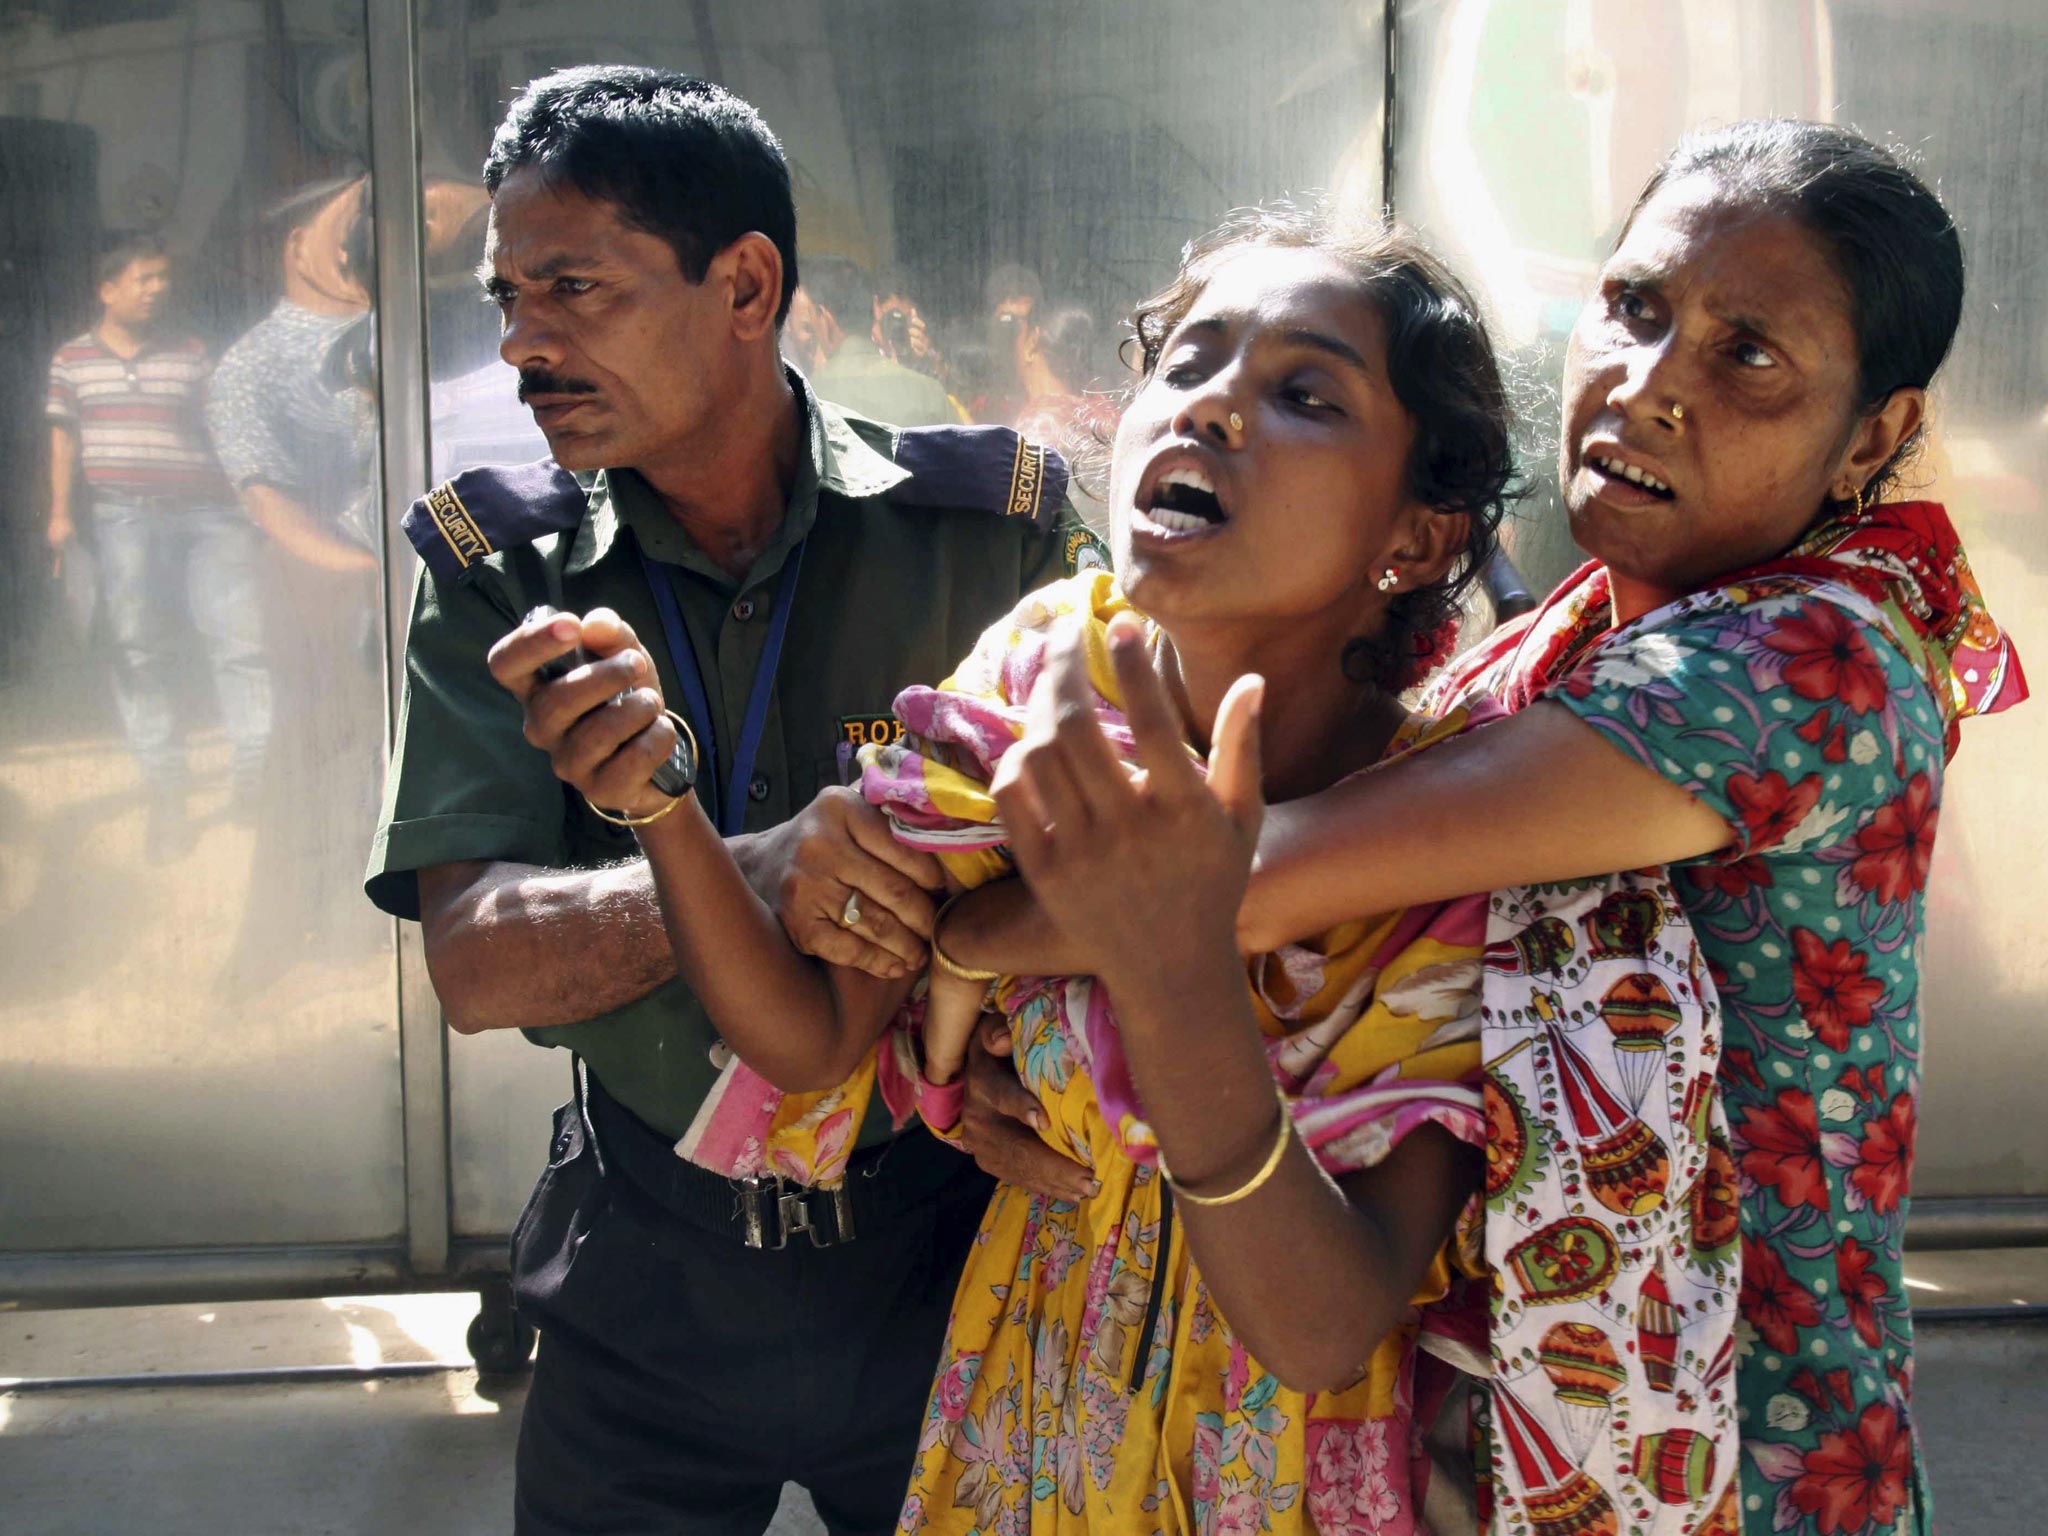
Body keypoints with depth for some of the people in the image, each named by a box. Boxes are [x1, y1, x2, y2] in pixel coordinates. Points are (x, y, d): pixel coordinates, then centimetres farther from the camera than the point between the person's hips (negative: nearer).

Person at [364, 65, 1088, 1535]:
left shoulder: (985, 529, -9)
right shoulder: (498, 572, -5)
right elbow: (473, 961, -14)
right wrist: (755, 877, -34)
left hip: (948, 1247, -1)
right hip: (649, 1269, 1)